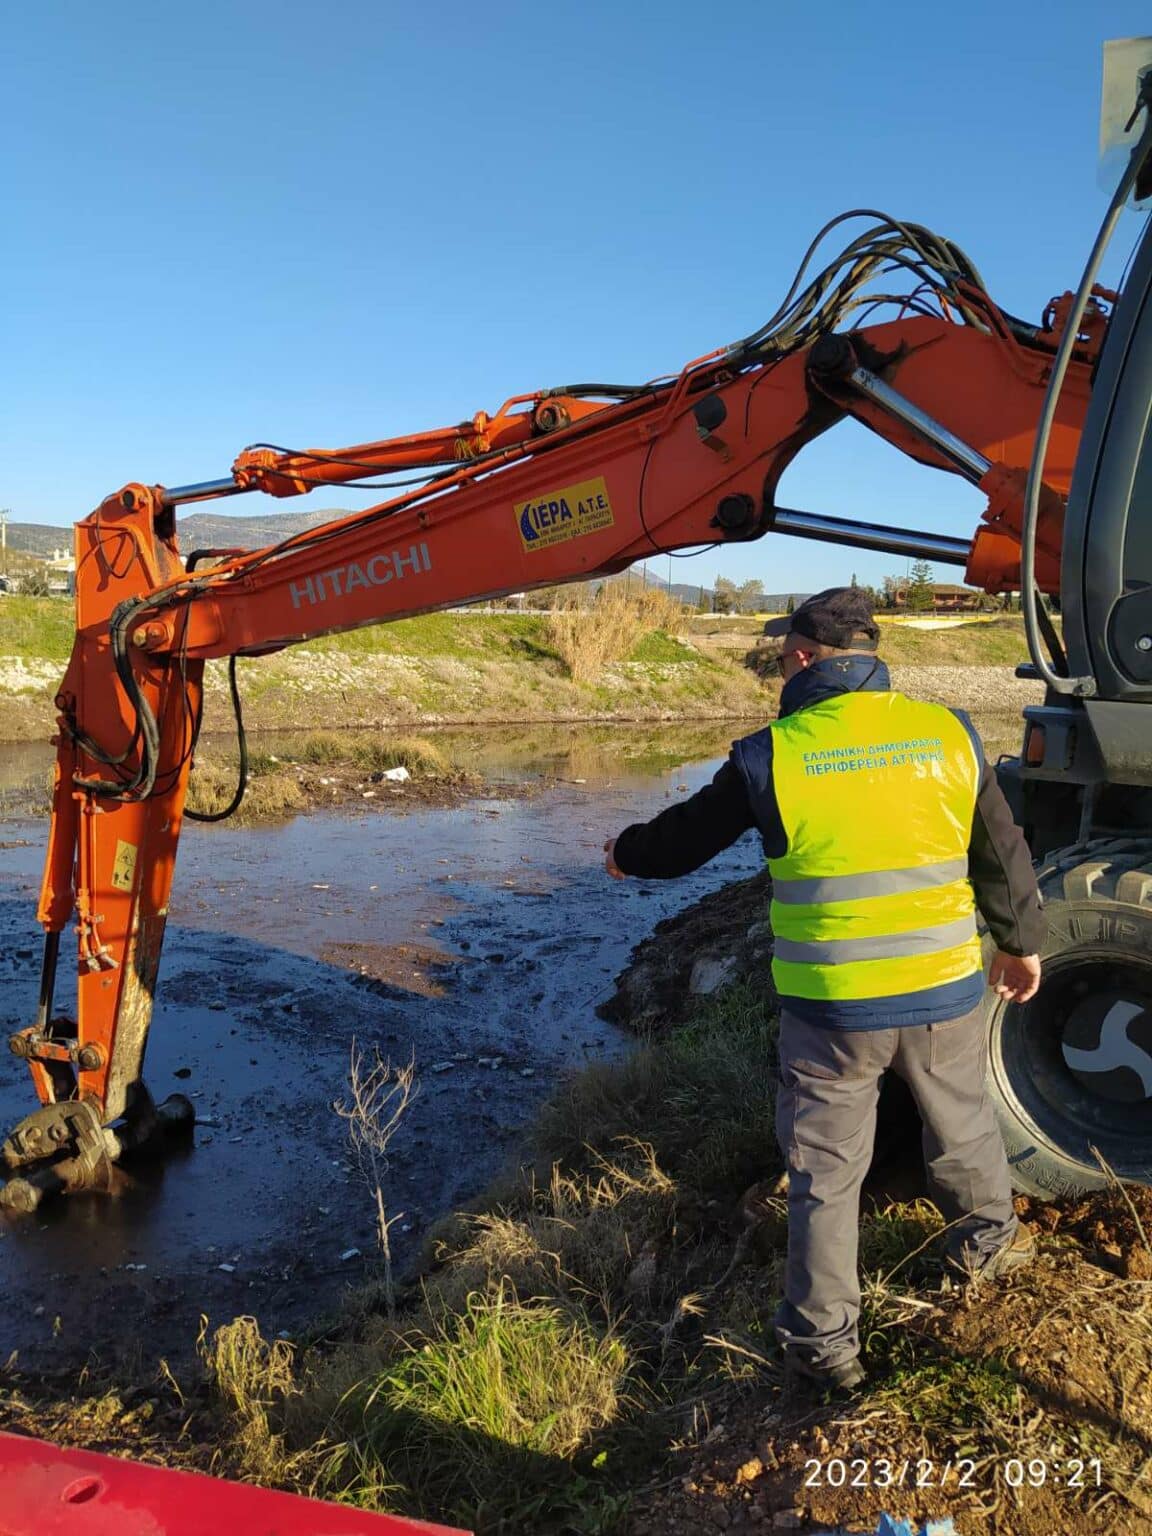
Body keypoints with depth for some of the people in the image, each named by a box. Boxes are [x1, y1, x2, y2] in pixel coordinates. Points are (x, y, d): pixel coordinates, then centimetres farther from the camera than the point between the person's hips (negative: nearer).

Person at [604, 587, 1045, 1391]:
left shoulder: (771, 756, -12)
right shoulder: (950, 734, -5)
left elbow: (686, 836, 2)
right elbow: (1003, 857, 5)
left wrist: (627, 854, 23)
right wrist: (1020, 943, 21)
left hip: (831, 1007, -3)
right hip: (945, 992, 3)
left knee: (826, 1174, 12)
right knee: (964, 1124, 29)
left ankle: (824, 1341, 23)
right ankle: (988, 1241, 52)